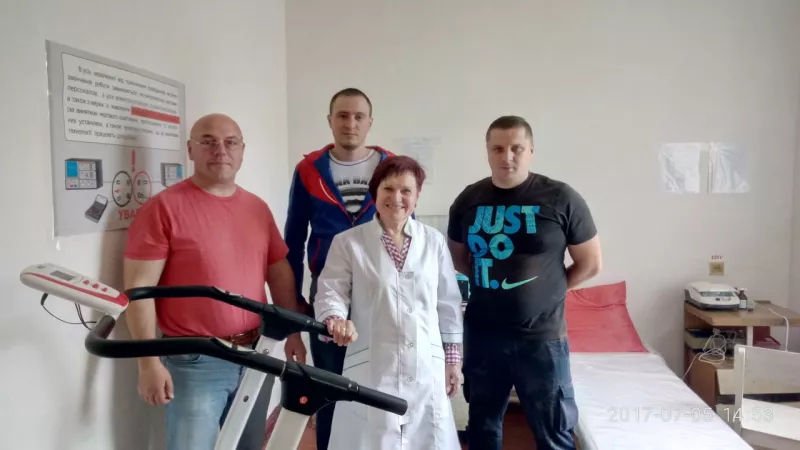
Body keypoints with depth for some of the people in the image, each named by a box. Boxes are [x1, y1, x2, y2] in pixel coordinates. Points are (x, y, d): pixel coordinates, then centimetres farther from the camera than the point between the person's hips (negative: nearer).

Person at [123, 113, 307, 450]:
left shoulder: (258, 208, 8)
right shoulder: (164, 207, -10)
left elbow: (280, 272, 13)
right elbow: (139, 289, -12)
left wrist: (293, 333, 10)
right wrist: (149, 363, -15)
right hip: (194, 362, -5)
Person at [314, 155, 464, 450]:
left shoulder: (434, 242, 6)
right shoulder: (348, 242, -1)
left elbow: (448, 304, 10)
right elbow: (331, 293, -4)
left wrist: (453, 359, 10)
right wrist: (336, 320, -27)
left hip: (426, 368, 3)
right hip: (371, 368, -2)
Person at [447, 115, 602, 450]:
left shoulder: (561, 198, -8)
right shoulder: (468, 200, 1)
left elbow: (590, 263, 0)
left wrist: (549, 290, -1)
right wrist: (489, 283, 4)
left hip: (542, 337, -3)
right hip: (481, 334, 3)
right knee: (482, 423, 19)